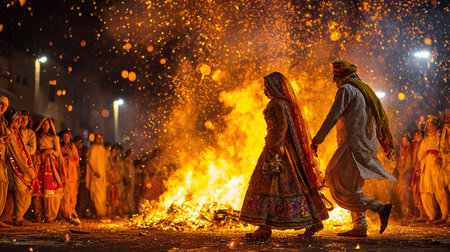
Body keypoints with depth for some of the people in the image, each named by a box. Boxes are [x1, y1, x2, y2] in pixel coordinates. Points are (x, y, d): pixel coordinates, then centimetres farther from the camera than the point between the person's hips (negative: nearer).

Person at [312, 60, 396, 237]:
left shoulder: (346, 89, -6)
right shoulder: (365, 90, 21)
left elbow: (333, 117, -14)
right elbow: (379, 118, 25)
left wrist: (317, 140, -10)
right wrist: (386, 145, 30)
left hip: (353, 145, -10)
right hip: (367, 147, 10)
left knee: (341, 191, -10)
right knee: (353, 187, 16)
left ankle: (380, 207, -17)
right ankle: (360, 227, 11)